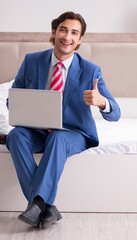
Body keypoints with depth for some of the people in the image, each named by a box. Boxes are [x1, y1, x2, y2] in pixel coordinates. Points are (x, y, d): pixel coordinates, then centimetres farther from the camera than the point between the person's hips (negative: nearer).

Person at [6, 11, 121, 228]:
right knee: (16, 135, -30)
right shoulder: (31, 61, 0)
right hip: (37, 131, 3)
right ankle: (47, 207, -32)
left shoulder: (91, 70, -6)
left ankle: (38, 203, -35)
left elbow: (115, 114, -8)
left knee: (57, 138, -36)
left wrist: (101, 101, -33)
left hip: (73, 134, -2)